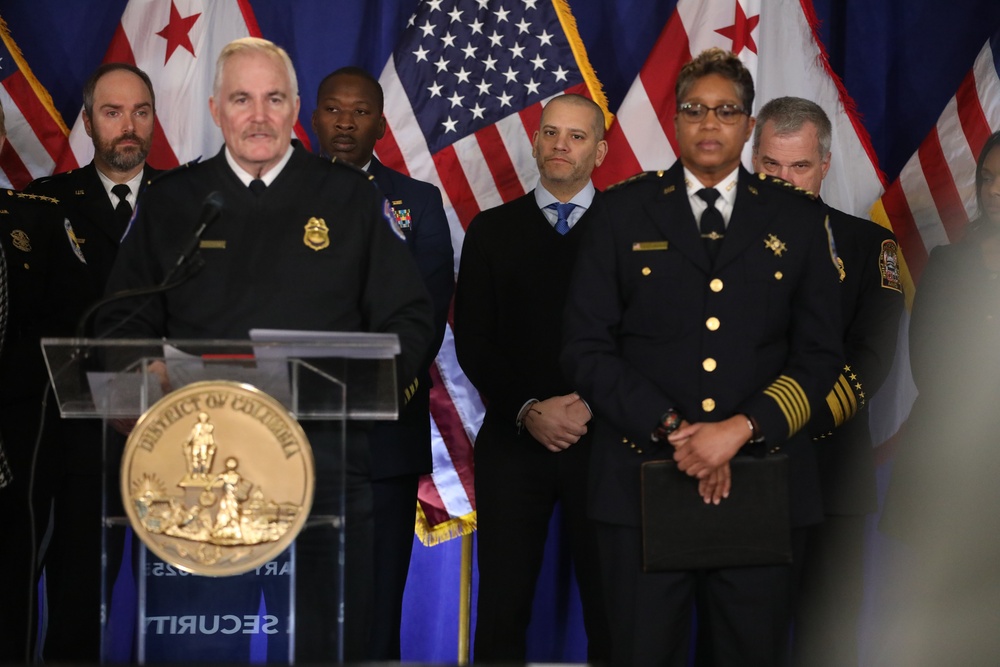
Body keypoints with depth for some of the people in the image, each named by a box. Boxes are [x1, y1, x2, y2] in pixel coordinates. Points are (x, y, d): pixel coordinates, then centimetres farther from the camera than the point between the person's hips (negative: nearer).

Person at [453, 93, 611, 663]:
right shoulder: (492, 231, 9)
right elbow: (472, 342, 3)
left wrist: (594, 407, -12)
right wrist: (529, 411, -9)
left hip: (603, 441, -1)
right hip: (514, 441, 1)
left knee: (610, 610, 3)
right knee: (502, 611, 4)